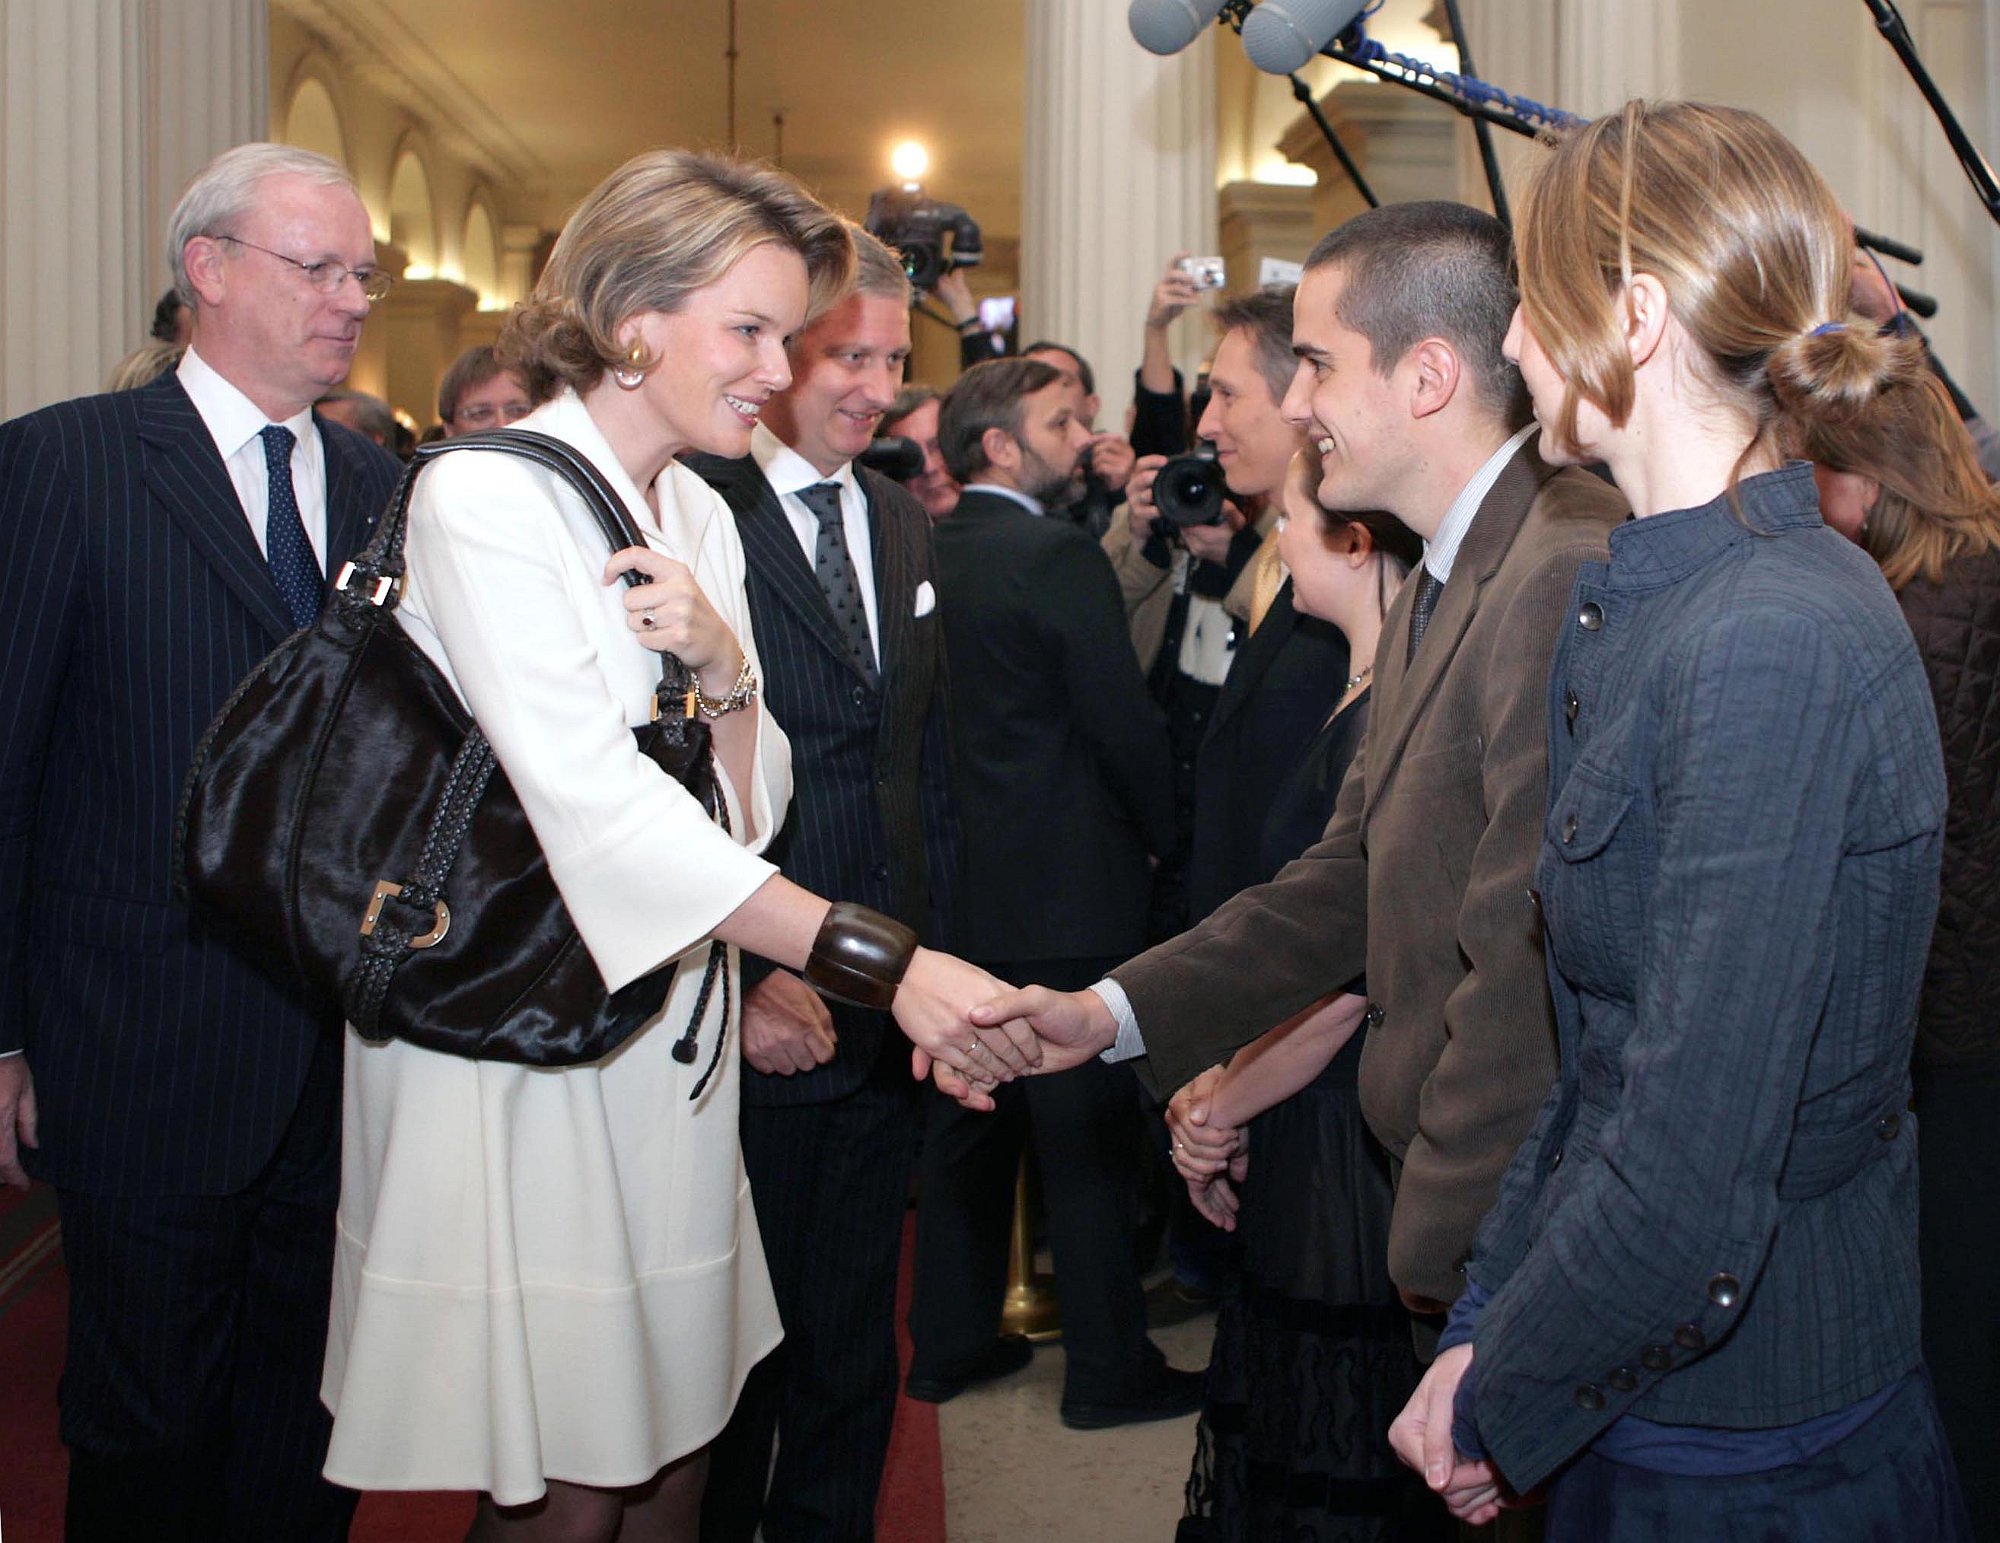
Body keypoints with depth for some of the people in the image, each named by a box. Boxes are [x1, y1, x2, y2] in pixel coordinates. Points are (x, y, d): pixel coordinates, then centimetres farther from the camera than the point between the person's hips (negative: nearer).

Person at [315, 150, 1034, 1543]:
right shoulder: (484, 502, -13)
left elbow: (749, 815, 10)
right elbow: (595, 806, -24)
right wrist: (880, 959, -29)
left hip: (673, 1043, 7)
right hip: (519, 1046, -7)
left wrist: (725, 670, -11)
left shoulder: (701, 520, 11)